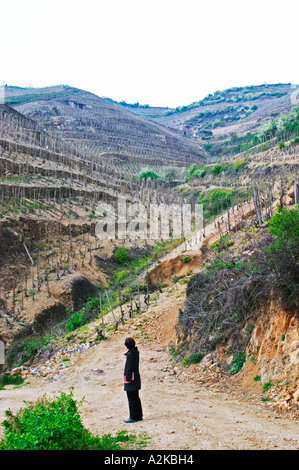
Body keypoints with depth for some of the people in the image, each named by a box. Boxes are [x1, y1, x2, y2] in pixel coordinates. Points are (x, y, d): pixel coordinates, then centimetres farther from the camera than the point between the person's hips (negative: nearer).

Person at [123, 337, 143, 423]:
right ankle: (139, 416, 24)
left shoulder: (130, 354, -21)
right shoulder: (136, 352, 7)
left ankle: (133, 417, 6)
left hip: (131, 379, -9)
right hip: (136, 379, 9)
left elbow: (129, 368, -20)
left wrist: (128, 379, -15)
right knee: (136, 398, 16)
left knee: (131, 399, 0)